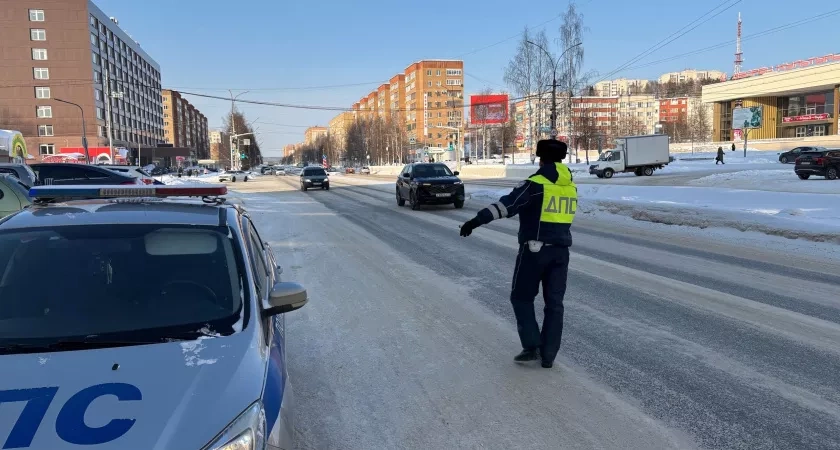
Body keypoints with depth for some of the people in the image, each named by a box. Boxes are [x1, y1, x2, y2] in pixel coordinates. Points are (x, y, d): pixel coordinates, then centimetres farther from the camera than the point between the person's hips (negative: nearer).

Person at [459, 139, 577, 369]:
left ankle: (532, 347, 3)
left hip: (535, 249, -6)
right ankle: (548, 355, 12)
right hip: (561, 250, 6)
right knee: (554, 302, 10)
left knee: (521, 297, 10)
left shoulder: (536, 183, -13)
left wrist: (478, 220, -28)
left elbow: (507, 204, -24)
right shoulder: (570, 186, 9)